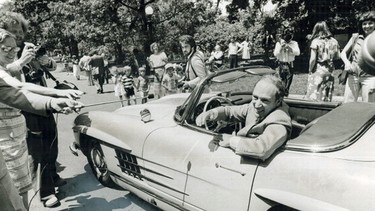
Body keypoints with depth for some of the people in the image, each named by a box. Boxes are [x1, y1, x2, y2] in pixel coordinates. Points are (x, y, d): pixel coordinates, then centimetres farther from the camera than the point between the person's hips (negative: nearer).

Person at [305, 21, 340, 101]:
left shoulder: (316, 41, -8)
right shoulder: (333, 41, 5)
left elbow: (313, 59, -11)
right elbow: (338, 56, 10)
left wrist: (310, 70, 0)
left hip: (318, 70, -5)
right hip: (330, 71, 5)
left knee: (314, 96, 0)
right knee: (327, 98, 13)